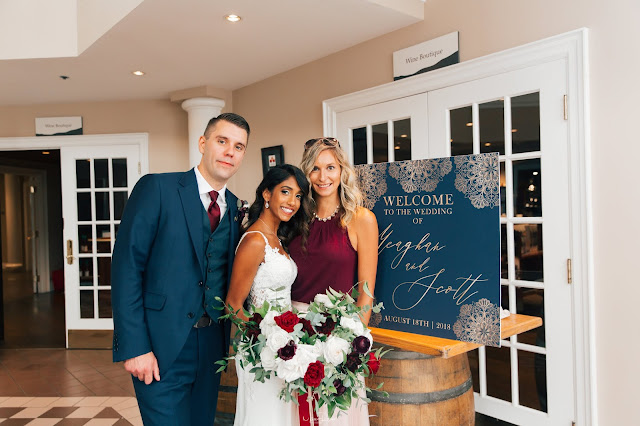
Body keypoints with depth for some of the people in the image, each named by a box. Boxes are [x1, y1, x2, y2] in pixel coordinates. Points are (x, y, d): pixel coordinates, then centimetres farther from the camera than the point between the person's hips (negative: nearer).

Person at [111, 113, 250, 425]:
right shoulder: (156, 188, -8)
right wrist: (134, 346, -16)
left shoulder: (235, 208, 8)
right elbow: (126, 267, -12)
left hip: (212, 345, 6)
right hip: (161, 346, -5)